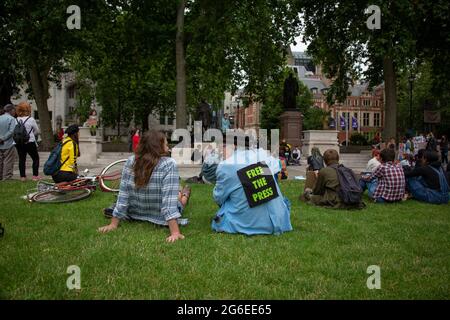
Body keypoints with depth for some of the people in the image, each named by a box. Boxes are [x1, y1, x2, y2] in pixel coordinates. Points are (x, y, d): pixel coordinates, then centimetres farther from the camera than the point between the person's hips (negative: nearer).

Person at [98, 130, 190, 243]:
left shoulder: (131, 162, -15)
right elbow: (169, 200, -34)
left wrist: (113, 224, -9)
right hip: (161, 218, -3)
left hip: (135, 216, 4)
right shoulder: (169, 164, -27)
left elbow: (123, 195, -13)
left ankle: (181, 195, 64)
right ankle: (184, 195, 64)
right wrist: (175, 232, -36)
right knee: (176, 197, 32)